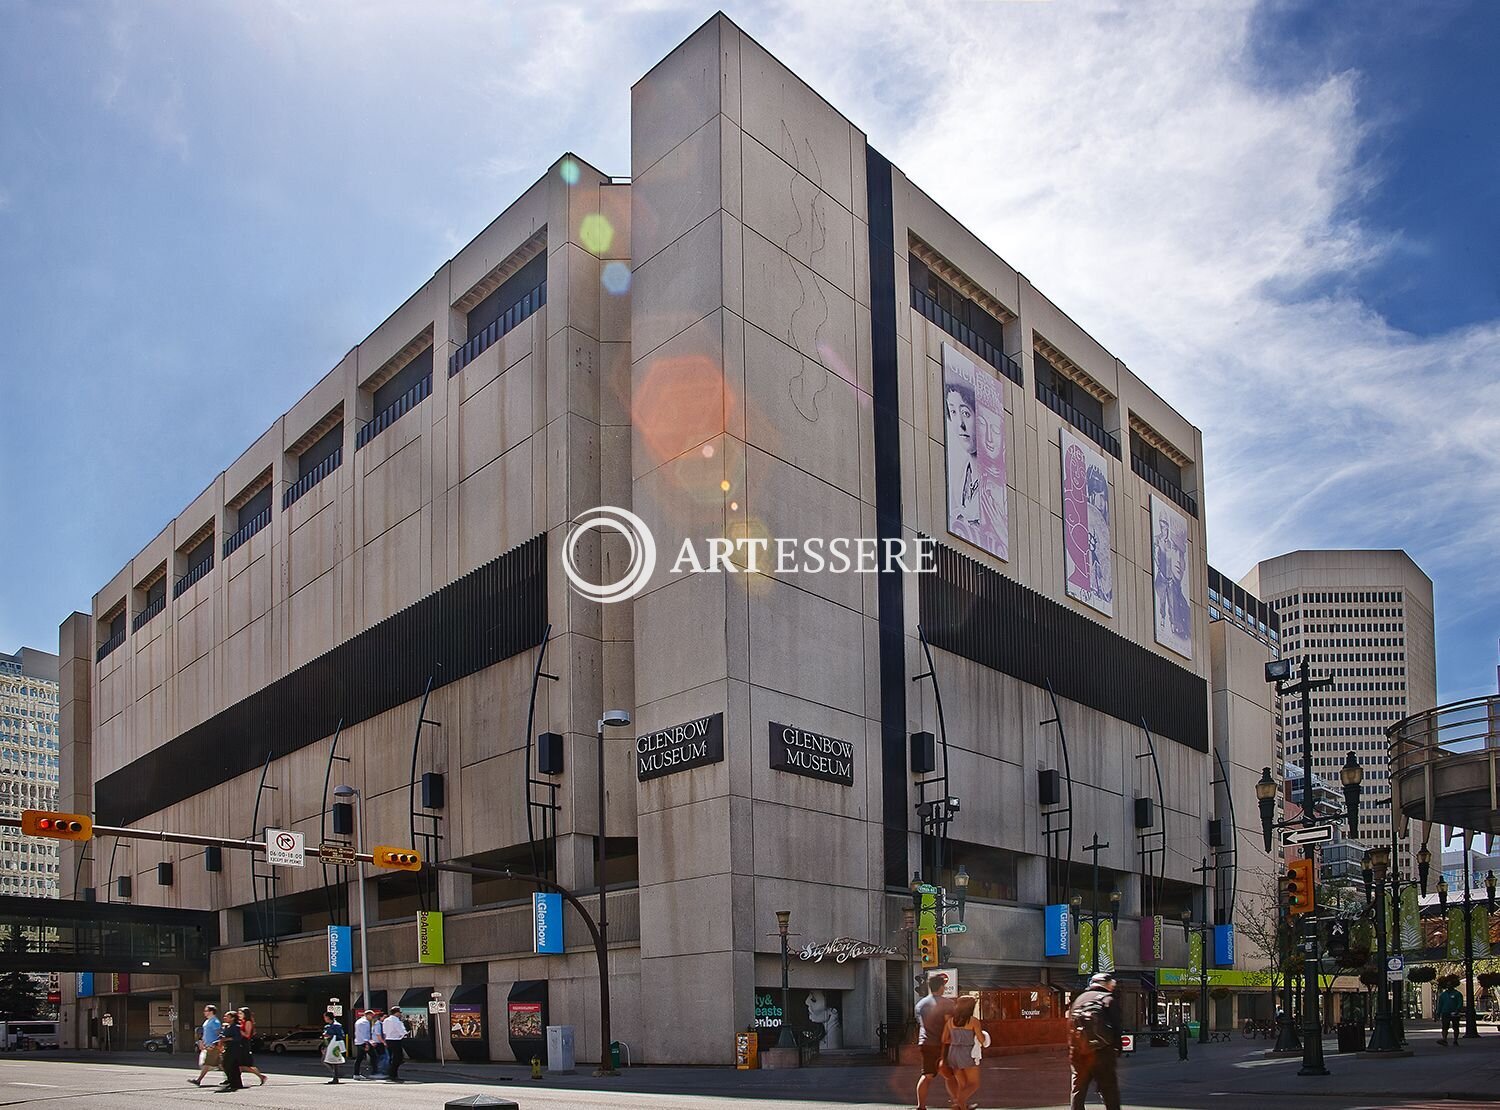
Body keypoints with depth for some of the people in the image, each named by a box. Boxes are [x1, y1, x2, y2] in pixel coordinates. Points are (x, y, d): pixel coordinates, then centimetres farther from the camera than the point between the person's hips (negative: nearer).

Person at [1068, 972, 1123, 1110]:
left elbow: (1070, 1028, 14)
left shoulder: (1078, 1000, 16)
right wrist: (1117, 1050, -1)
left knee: (1078, 1093, 10)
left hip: (1078, 1053, 5)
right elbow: (1116, 1027, -6)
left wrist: (1070, 1054, 15)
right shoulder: (1108, 999, 1)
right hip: (1100, 1052, -4)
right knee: (1110, 1093, 1)